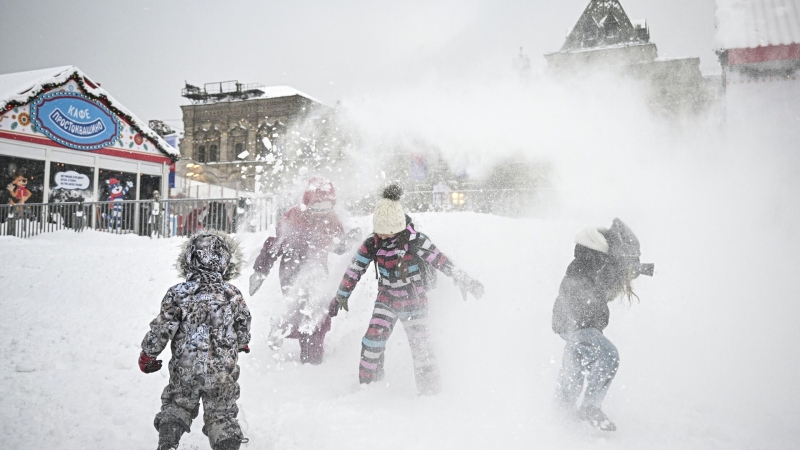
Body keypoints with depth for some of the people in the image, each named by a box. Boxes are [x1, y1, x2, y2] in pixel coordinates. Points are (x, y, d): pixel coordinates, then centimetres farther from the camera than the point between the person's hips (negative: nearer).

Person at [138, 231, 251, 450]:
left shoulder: (178, 293, -9)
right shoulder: (234, 295, -6)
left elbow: (161, 329, -7)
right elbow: (243, 333, 3)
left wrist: (147, 355, 10)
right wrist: (241, 345, 26)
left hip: (185, 369, 0)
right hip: (223, 373, 0)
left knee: (175, 407, 24)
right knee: (222, 414, 15)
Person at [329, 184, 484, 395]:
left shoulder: (415, 241, -20)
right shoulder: (372, 244, -9)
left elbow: (441, 261, -14)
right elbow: (355, 269, 3)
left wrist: (465, 282, -12)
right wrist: (342, 295, 11)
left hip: (414, 300, -2)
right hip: (387, 298, 3)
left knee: (420, 344, 1)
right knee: (373, 339, -8)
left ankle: (430, 389, 18)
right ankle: (367, 383, 11)